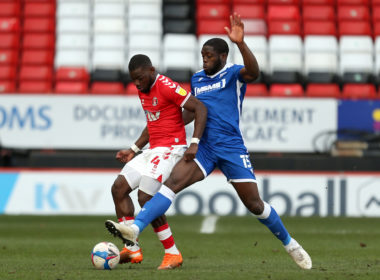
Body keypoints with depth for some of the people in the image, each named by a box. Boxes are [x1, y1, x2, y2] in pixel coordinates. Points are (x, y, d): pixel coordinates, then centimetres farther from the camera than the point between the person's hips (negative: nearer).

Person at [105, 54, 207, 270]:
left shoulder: (166, 87, -16)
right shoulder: (143, 91, 13)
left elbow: (200, 108, -19)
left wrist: (194, 143, -26)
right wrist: (134, 150, 21)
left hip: (170, 150, -10)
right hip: (152, 150, 10)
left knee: (146, 198, -16)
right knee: (119, 187, 2)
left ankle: (173, 254, -5)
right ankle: (132, 250, 4)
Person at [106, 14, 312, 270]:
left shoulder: (233, 74, -4)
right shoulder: (197, 79, 13)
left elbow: (253, 72, -28)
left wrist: (240, 43, -42)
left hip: (232, 149, -4)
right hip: (204, 149, 4)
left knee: (255, 204, -1)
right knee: (172, 183, -18)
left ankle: (290, 245, 21)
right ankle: (135, 228, -32)